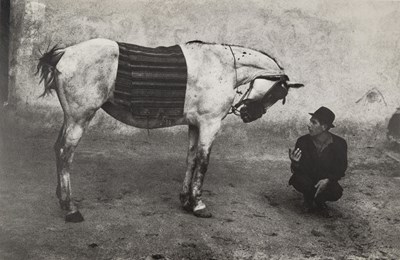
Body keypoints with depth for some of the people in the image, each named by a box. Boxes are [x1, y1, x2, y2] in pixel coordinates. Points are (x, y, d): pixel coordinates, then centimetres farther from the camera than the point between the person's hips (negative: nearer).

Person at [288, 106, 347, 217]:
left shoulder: (339, 143, -14)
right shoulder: (303, 141, -13)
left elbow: (341, 168, -7)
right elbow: (297, 170, -10)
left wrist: (328, 180, -26)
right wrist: (295, 163, -36)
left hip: (327, 182, 0)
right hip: (307, 178, 1)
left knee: (336, 193, -31)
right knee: (299, 179, -33)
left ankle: (319, 201, 7)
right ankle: (308, 201, 3)